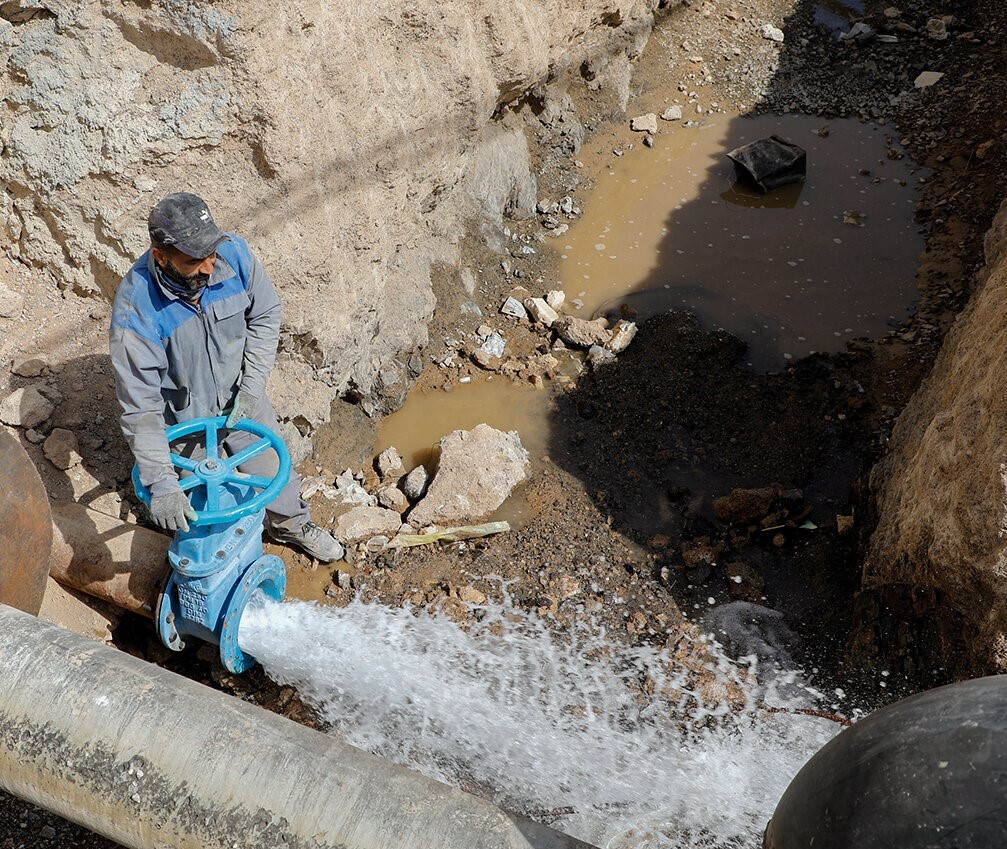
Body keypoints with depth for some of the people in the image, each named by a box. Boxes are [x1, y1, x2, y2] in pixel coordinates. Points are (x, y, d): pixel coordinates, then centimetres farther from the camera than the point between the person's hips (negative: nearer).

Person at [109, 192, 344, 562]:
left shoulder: (232, 252, -26)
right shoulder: (135, 308, -35)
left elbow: (265, 314, -7)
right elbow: (140, 406, -33)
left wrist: (252, 386, -15)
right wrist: (161, 484, -37)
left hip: (239, 394, 4)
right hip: (184, 414, -3)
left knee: (273, 465, 23)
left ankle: (290, 523, 54)